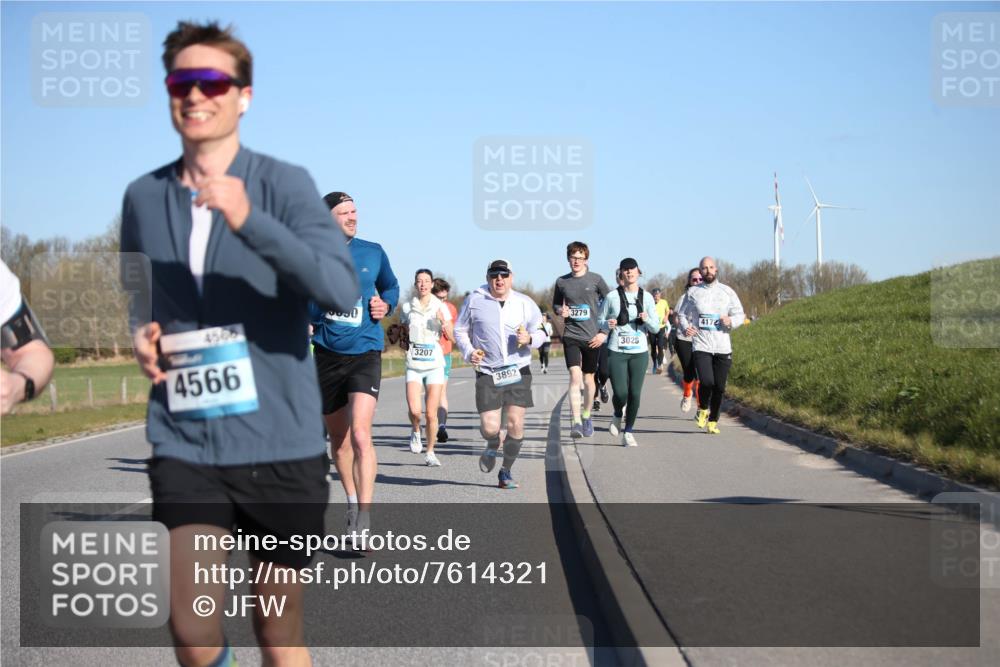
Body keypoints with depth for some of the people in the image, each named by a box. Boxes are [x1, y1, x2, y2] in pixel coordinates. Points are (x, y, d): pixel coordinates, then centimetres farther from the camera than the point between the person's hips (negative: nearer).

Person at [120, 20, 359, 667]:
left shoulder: (284, 184, -5)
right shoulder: (143, 197, 7)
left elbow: (341, 289, -20)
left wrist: (248, 220, -31)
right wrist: (142, 336, 1)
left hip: (280, 443, -2)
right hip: (185, 445, 2)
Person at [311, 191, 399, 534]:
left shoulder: (373, 252, 4)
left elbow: (391, 286, 22)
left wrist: (386, 304, 1)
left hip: (365, 354, -2)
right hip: (326, 354, 2)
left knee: (360, 434, -18)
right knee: (338, 437, 15)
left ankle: (363, 521, -19)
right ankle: (352, 502, 37)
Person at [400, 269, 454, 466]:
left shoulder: (441, 307, 3)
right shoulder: (407, 307, 6)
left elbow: (451, 337, -1)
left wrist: (443, 321, -18)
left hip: (435, 364, 0)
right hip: (413, 365, 1)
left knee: (431, 414, -3)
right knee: (414, 410, -15)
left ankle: (430, 452, 14)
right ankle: (415, 432, 18)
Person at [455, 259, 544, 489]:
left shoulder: (525, 303, 5)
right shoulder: (474, 300, 2)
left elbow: (540, 333, 10)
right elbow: (460, 330, 11)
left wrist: (529, 339, -13)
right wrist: (469, 352, -6)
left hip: (518, 371, 1)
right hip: (487, 373, -1)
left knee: (516, 424, -4)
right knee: (489, 427, -10)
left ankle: (506, 472, 16)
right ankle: (492, 446, 28)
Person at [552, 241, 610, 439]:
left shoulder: (596, 280, -2)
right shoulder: (561, 282, 4)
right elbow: (555, 304, 19)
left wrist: (604, 332, -3)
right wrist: (560, 311, -4)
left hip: (592, 337, 0)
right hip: (571, 336, 0)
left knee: (588, 378, 13)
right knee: (575, 377, -16)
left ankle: (586, 417, 34)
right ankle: (576, 423, -20)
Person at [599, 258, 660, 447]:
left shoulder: (646, 297, 6)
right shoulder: (612, 297, 0)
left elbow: (656, 328, 7)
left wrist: (647, 319, -14)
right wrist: (608, 325, -13)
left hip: (639, 353, 2)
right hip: (617, 352, -2)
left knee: (635, 394, -2)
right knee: (620, 393, -11)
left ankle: (628, 433, 13)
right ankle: (618, 416, 24)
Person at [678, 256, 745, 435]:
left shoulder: (727, 291, 7)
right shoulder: (693, 292, 6)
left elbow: (740, 314, 10)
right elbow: (683, 314, 13)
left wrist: (731, 321, -13)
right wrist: (685, 327, -9)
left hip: (723, 347, 2)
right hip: (701, 345, -2)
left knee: (719, 387, 4)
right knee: (706, 382, -19)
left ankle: (713, 421, 22)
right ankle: (703, 409, 11)